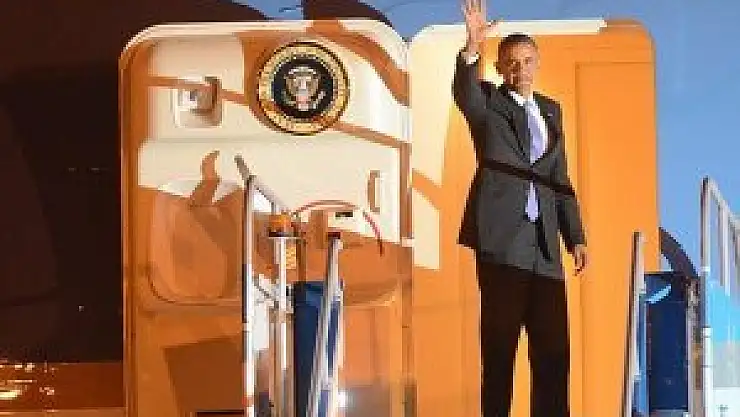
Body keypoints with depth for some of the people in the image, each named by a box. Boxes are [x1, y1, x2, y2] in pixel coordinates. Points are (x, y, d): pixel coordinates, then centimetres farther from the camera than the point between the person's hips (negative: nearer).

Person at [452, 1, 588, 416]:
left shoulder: (551, 110, 18)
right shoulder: (487, 102, 3)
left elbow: (561, 179, 19)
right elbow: (464, 93, -21)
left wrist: (576, 237, 13)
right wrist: (472, 48, -39)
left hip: (544, 243, 5)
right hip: (502, 239, -5)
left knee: (553, 349, 4)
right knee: (499, 347, -2)